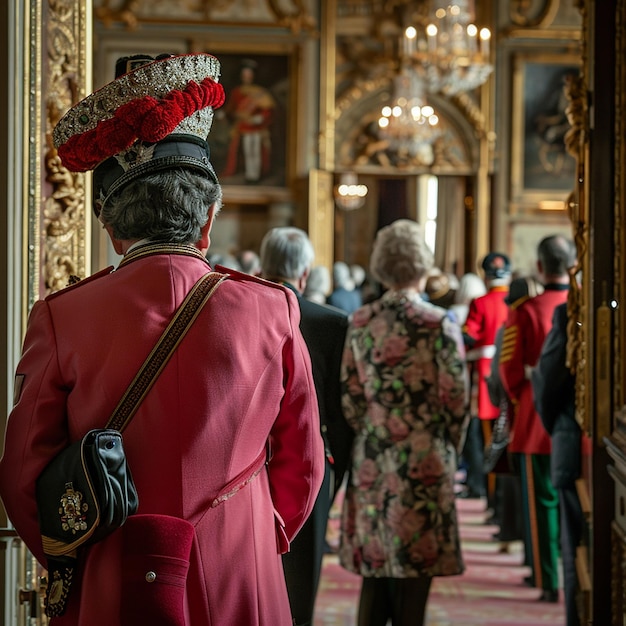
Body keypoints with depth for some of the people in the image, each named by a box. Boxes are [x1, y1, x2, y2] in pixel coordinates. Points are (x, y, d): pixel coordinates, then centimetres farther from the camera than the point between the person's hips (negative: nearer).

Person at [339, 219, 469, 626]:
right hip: (425, 460, -4)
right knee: (416, 565, 3)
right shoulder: (440, 325, -9)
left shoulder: (360, 323, 1)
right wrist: (449, 447, 8)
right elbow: (455, 398, -8)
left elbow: (349, 396, 3)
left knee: (375, 565, 11)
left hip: (371, 459, 4)